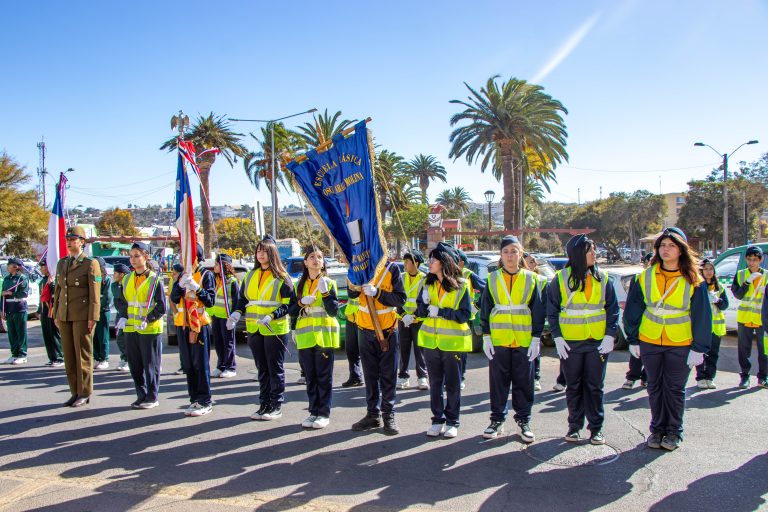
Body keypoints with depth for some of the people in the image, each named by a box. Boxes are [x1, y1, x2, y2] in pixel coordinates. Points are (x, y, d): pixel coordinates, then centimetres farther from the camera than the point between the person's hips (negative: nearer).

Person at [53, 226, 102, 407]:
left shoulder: (90, 264, -5)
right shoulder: (61, 263, 14)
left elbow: (95, 294, -9)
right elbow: (58, 290, 17)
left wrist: (92, 318, -14)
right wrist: (56, 315, 13)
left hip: (82, 316, -6)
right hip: (64, 315, 6)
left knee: (83, 354, -2)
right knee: (69, 354, 8)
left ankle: (85, 394, 7)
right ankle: (75, 392, 17)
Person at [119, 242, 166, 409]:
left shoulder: (155, 279, -7)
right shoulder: (127, 279, 10)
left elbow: (161, 307, -8)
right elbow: (123, 302, 20)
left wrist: (148, 320, -19)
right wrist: (123, 318, 3)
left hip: (150, 329, -6)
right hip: (130, 328, 6)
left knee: (150, 364, 2)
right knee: (135, 365, 10)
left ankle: (152, 397, 12)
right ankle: (141, 396, 22)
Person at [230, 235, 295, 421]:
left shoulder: (282, 277, -6)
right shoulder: (250, 276, 12)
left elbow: (289, 304, -9)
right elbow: (243, 299, 16)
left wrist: (272, 316, -22)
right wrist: (237, 313, -3)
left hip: (276, 329, -6)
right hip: (254, 329, 6)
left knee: (275, 368, 2)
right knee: (262, 368, 12)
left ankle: (276, 406, 10)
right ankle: (264, 404, 21)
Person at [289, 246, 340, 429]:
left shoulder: (329, 283, 0)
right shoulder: (300, 285, 11)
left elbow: (333, 311, -9)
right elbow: (292, 311, 9)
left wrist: (325, 292, -21)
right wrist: (301, 302, -10)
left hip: (324, 336, -4)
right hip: (305, 336, 4)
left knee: (324, 376, 0)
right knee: (310, 377, 9)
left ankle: (324, 414, 7)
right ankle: (313, 412, 17)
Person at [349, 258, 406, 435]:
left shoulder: (391, 268, -8)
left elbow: (401, 298, -13)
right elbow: (352, 293, -7)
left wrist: (377, 292, -24)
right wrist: (356, 285, -28)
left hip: (387, 329, -3)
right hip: (365, 329, 3)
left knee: (388, 374, 4)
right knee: (370, 374, 11)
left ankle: (389, 415, 14)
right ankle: (373, 414, 20)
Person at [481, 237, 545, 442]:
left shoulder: (531, 279, 3)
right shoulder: (492, 279, 5)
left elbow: (538, 312, 4)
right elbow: (485, 310, 6)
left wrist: (536, 338, -1)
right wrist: (486, 336, 0)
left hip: (524, 342, 0)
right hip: (498, 340, 1)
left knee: (524, 383, 6)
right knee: (498, 382, 7)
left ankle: (523, 421, 20)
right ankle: (497, 420, 19)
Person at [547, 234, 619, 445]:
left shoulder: (602, 277, 4)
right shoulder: (561, 278, -2)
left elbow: (612, 308, 4)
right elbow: (552, 311, 1)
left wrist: (610, 335, -6)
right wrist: (557, 337, -6)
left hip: (598, 341, 1)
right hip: (570, 342, -1)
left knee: (594, 386, 6)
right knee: (573, 386, 9)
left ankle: (596, 427, 16)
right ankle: (574, 425, 20)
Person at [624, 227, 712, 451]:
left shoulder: (694, 281, -6)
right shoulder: (645, 277, -1)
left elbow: (702, 317, -4)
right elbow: (633, 310, 5)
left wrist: (699, 348, -7)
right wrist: (633, 340, 5)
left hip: (680, 344, -2)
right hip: (650, 342, 2)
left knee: (675, 389, 7)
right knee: (655, 388, 11)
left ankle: (673, 432, 21)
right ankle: (657, 429, 25)